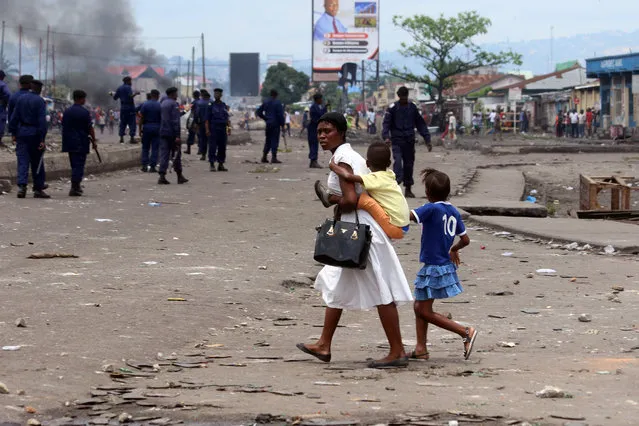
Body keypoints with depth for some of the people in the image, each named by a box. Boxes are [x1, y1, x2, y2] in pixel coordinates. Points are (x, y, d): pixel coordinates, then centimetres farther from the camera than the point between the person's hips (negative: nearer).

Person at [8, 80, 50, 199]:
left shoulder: (21, 98, 6)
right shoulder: (40, 101, -8)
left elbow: (14, 117, 7)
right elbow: (42, 121, -13)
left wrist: (14, 133, 12)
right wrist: (42, 139, -14)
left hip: (22, 133, 3)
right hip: (35, 134, -3)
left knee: (22, 162, 1)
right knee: (37, 163, 6)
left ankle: (22, 186, -15)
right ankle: (38, 189, 9)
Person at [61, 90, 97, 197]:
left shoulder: (67, 111, 8)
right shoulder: (84, 112, -11)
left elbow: (64, 127, 14)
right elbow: (90, 128, -10)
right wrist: (94, 140, 0)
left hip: (69, 142, 6)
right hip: (81, 143, -6)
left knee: (74, 165, 16)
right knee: (79, 165, -4)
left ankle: (76, 186, 23)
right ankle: (74, 188, -10)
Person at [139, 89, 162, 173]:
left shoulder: (145, 105, -2)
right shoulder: (160, 106, -4)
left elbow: (141, 118, -3)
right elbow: (162, 119, -4)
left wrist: (140, 128, 3)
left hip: (146, 127, 1)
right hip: (156, 128, -1)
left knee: (145, 147, 10)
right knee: (155, 148, 2)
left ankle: (144, 165, 6)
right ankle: (152, 166, -1)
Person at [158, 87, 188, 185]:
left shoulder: (162, 104, 14)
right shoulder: (174, 104, -11)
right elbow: (175, 121, -17)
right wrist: (177, 136, -19)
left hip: (163, 133, 7)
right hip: (172, 133, -7)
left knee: (164, 155, 2)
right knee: (176, 155, 5)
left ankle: (162, 176, -8)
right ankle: (179, 176, 12)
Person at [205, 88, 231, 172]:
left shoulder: (224, 106, 12)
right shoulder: (211, 106, 1)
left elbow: (227, 118, 17)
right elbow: (207, 119, -2)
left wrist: (229, 127, 7)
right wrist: (207, 130, -11)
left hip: (223, 128, 4)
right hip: (213, 129, -4)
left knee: (222, 147, 5)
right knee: (212, 147, -6)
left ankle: (221, 164, 12)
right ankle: (212, 165, -2)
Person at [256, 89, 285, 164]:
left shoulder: (265, 103, 8)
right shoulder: (277, 103, -10)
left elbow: (259, 112, 11)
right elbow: (280, 115, -14)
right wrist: (282, 124, -6)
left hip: (268, 124, 6)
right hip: (275, 124, -6)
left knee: (268, 141, 14)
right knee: (274, 140, -4)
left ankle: (264, 157, 13)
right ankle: (274, 157, -8)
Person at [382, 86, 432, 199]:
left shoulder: (413, 108, 9)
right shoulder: (393, 108, 1)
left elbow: (421, 124, 14)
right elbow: (386, 123, -4)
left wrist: (427, 139, 9)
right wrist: (386, 136, -21)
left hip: (409, 140, 3)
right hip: (397, 140, -3)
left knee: (409, 164, 6)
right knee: (398, 161, -21)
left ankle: (408, 189, 15)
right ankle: (396, 184, -31)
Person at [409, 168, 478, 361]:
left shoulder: (432, 209, -18)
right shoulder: (453, 212, 5)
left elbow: (408, 215, -30)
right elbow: (465, 240, 11)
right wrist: (453, 249, 31)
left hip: (433, 268, -9)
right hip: (446, 265, 9)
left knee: (424, 311, -1)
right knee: (419, 306, 17)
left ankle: (465, 332, -6)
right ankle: (421, 349, 17)